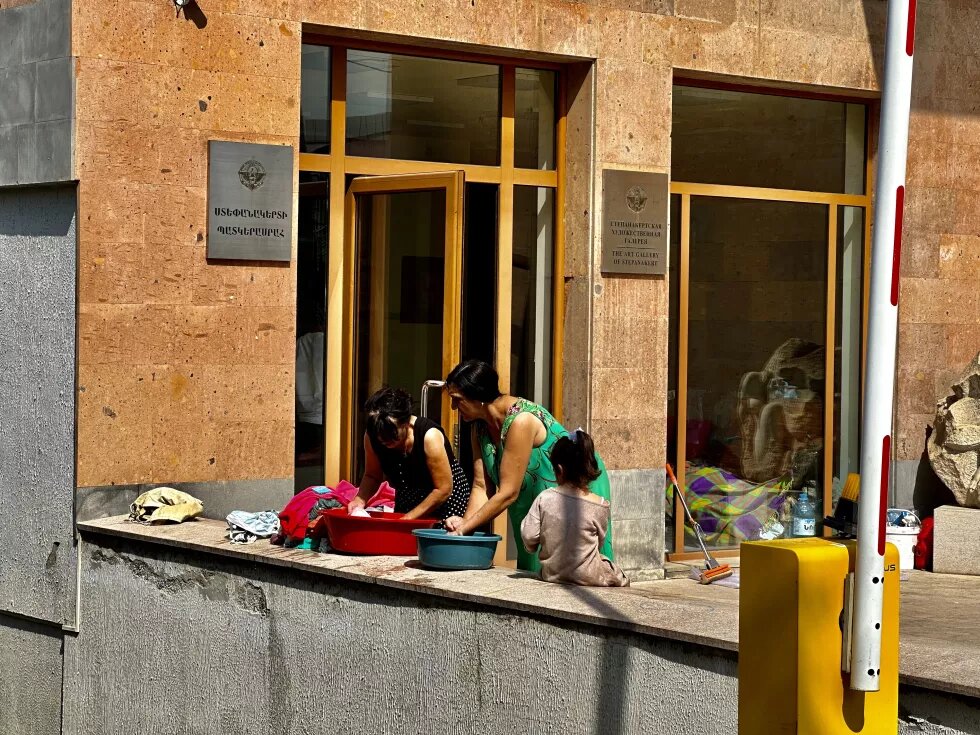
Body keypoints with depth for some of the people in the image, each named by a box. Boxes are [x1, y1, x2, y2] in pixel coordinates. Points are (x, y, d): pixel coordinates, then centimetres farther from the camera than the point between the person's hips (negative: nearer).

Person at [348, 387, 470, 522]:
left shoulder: (429, 436, -29)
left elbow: (443, 489, -24)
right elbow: (372, 476, 1)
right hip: (406, 503, 4)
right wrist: (360, 499, -20)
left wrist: (408, 518, -24)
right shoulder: (371, 437, -15)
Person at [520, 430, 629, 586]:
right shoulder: (600, 506, -12)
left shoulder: (544, 499, -12)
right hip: (588, 578, -3)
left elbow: (528, 536, -9)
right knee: (621, 579, 25)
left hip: (551, 575, 3)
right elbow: (599, 541, 2)